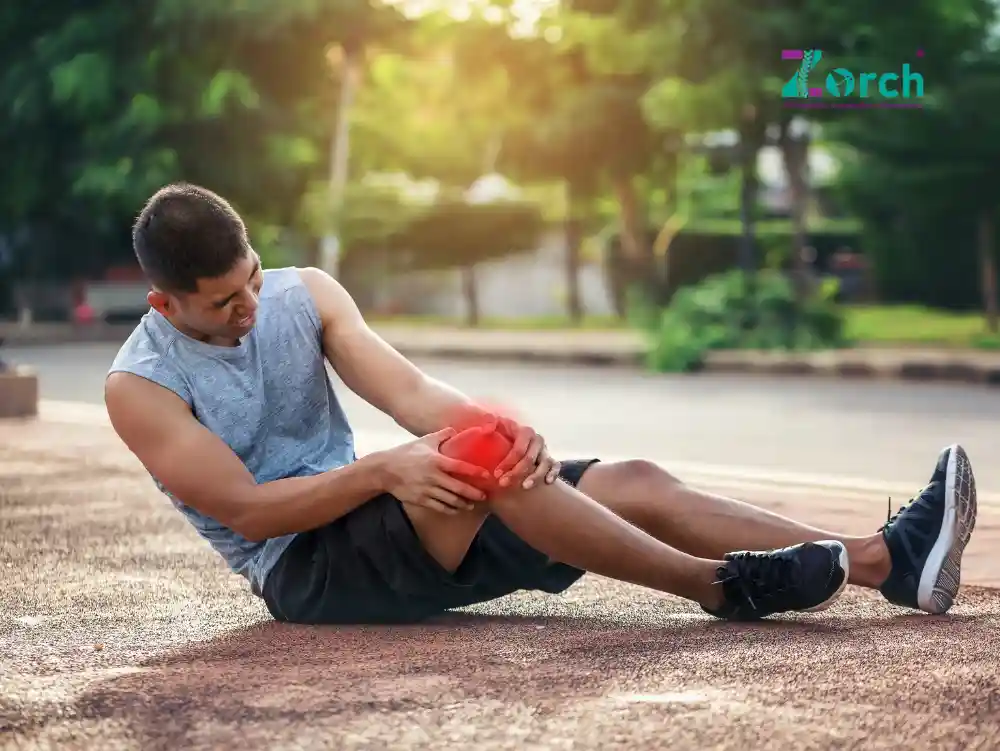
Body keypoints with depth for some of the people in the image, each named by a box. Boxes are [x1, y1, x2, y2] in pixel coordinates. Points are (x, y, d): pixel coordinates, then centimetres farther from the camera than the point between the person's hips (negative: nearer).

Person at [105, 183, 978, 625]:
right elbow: (244, 508, -17)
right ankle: (725, 588, -30)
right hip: (304, 569, -6)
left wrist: (488, 426, -29)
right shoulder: (141, 386, -10)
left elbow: (407, 389, -8)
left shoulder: (303, 293, 3)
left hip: (366, 508, 6)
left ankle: (888, 559, -17)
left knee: (635, 482, -12)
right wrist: (383, 469, -29)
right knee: (479, 473, -35)